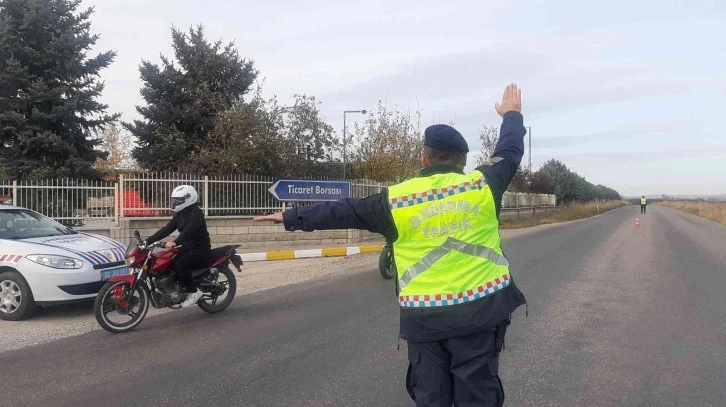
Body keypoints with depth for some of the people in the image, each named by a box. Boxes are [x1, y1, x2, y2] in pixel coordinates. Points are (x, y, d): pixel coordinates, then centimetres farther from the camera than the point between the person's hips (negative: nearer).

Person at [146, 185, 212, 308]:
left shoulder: (196, 214, -17)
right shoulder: (179, 215, 11)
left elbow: (188, 231, -33)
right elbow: (166, 229, 7)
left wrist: (175, 242, -49)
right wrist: (148, 241, -3)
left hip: (200, 250, -9)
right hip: (188, 247, 9)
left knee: (179, 264, -30)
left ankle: (194, 292, -15)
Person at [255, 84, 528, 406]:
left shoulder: (396, 200, -3)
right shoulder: (483, 184, -1)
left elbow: (345, 211, 4)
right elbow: (510, 151, 15)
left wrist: (293, 218, 16)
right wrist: (512, 115, 35)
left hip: (424, 316, 0)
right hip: (480, 308, 1)